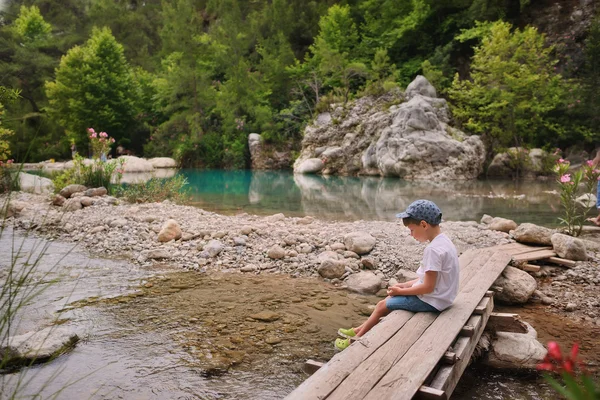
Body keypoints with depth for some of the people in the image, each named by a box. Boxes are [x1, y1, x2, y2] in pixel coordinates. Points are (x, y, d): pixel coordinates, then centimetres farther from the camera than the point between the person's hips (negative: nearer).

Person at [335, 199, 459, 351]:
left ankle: (356, 339, 16)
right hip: (436, 296, 10)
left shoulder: (433, 249, -27)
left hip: (430, 301, -10)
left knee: (382, 305, 0)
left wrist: (401, 291, -13)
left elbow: (428, 287, -26)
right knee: (390, 298, 16)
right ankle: (360, 330, 22)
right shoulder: (442, 241, 4)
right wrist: (405, 285, 7)